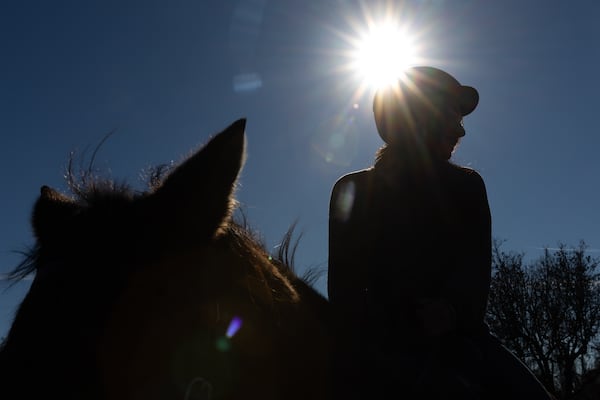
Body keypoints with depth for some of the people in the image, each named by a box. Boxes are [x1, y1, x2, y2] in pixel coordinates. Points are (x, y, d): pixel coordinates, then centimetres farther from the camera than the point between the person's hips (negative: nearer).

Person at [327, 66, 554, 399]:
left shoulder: (467, 186, 14)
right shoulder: (354, 190, 3)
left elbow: (476, 261, 1)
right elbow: (345, 283, -5)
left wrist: (452, 307, -21)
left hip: (458, 332, 4)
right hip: (388, 341, -4)